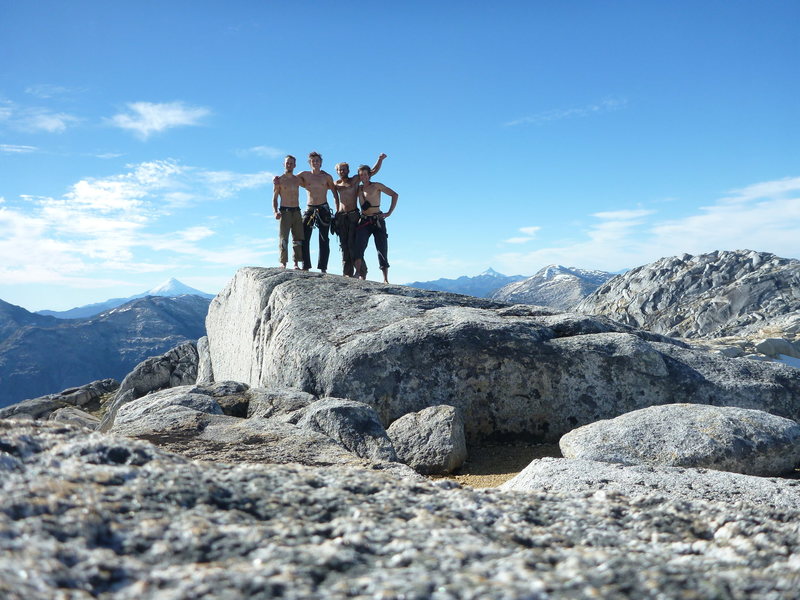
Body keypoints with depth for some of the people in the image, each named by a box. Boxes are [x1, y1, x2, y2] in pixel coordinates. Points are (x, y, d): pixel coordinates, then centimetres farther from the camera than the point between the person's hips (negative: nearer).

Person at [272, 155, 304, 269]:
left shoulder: (298, 179, 14)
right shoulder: (279, 180, 4)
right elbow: (274, 198, 2)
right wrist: (275, 212, -13)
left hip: (297, 211, 4)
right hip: (284, 211, -4)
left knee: (298, 238, -1)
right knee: (283, 238, -11)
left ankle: (296, 263, 0)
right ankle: (283, 263, -14)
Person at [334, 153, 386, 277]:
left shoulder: (355, 180, 9)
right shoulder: (337, 184, 18)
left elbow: (374, 171, 10)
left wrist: (380, 159, -1)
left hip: (353, 215, -4)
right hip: (341, 216, 4)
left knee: (352, 244, -15)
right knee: (344, 245, -1)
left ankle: (361, 271, -10)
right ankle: (347, 272, 0)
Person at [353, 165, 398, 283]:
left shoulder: (376, 186, 3)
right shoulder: (359, 189, 15)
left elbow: (394, 195, 1)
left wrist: (389, 213, -5)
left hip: (378, 220, -2)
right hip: (363, 221, 3)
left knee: (382, 249, -3)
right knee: (360, 245, -21)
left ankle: (386, 279, -1)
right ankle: (358, 273, -29)